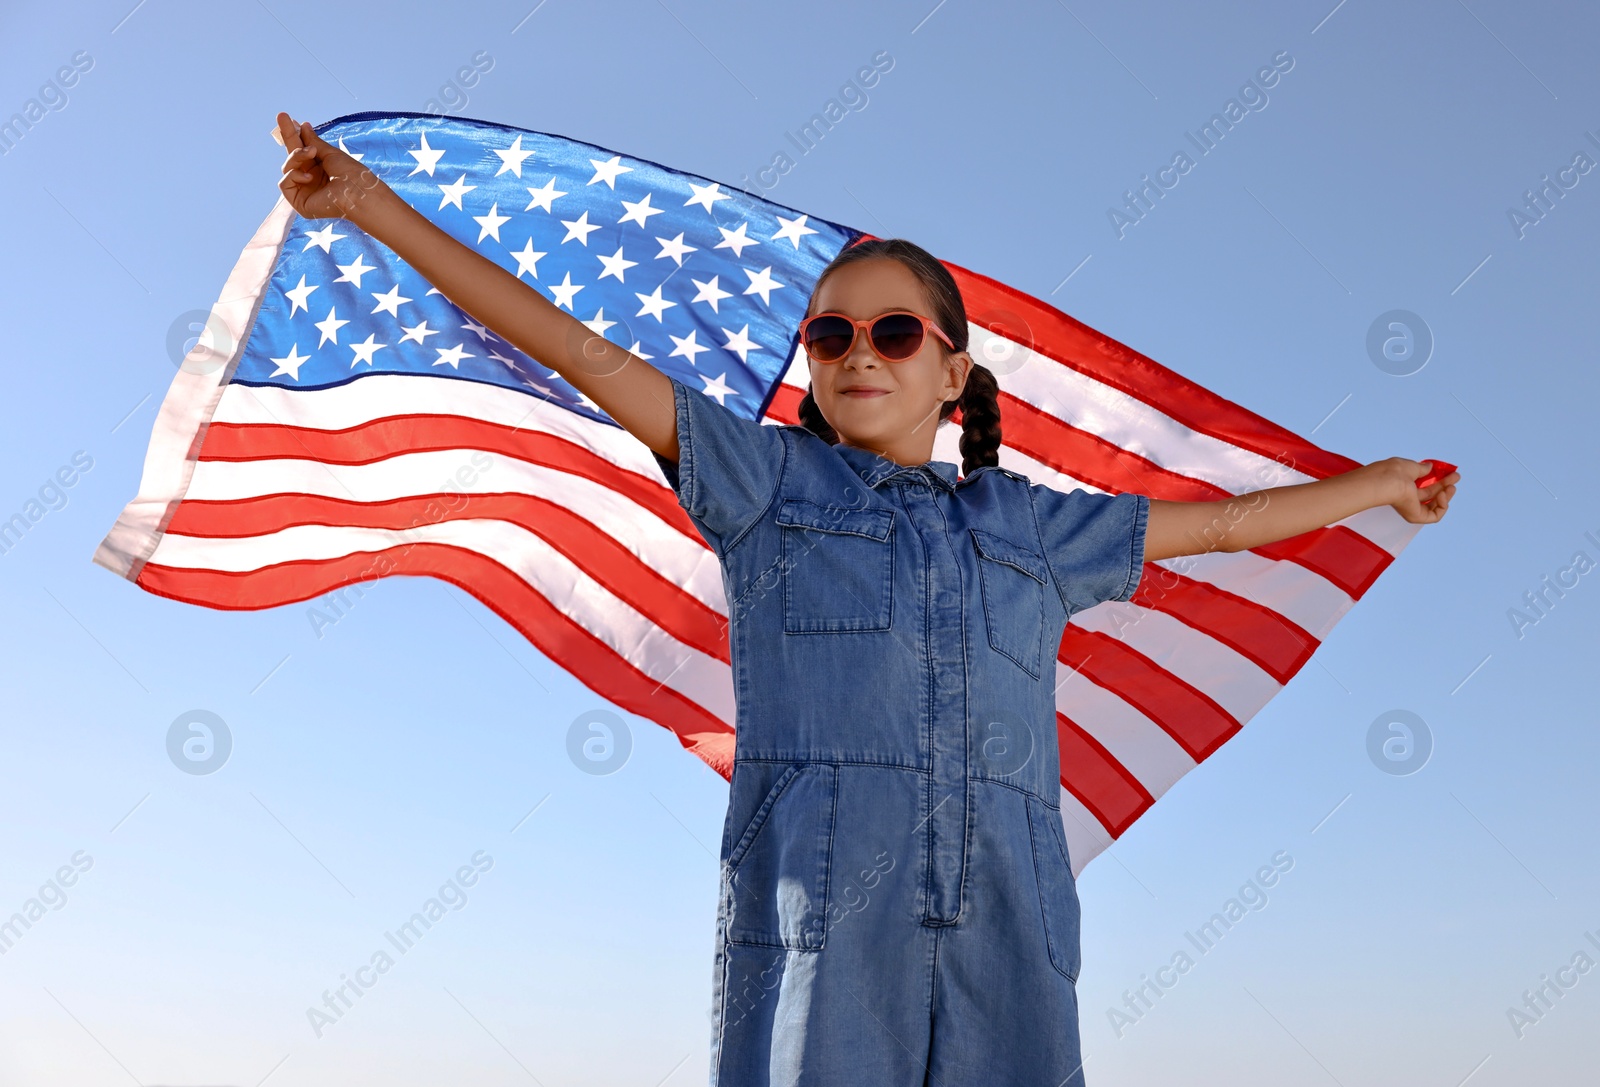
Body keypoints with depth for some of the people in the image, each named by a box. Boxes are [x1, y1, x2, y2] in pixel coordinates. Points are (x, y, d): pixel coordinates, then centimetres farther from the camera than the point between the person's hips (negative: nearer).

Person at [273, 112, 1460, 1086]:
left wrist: (1378, 486, 41)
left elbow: (1215, 522, 34)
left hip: (1004, 928, 3)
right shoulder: (769, 479, 14)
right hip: (816, 915, -2)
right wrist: (377, 206, 5)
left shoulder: (1031, 525, 22)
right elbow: (583, 353, 8)